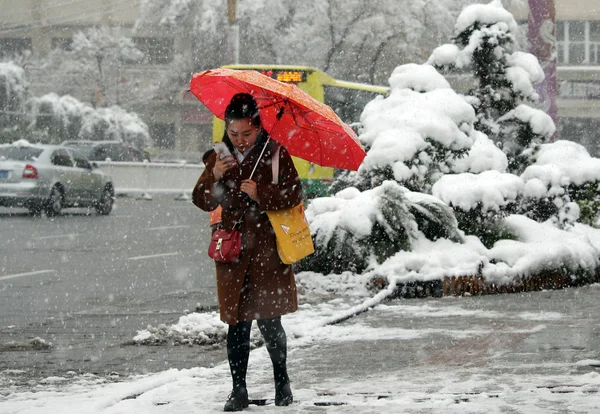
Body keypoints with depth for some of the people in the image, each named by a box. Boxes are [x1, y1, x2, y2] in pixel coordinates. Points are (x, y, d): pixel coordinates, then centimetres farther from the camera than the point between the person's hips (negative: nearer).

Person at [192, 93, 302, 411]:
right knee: (237, 323, 1)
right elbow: (203, 201, 3)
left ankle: (282, 382, 17)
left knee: (270, 322, -1)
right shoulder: (220, 157, 8)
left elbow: (293, 194, -6)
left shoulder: (275, 154, 1)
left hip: (268, 249, -2)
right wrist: (214, 177, -15)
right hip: (233, 251, 2)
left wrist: (260, 193, -20)